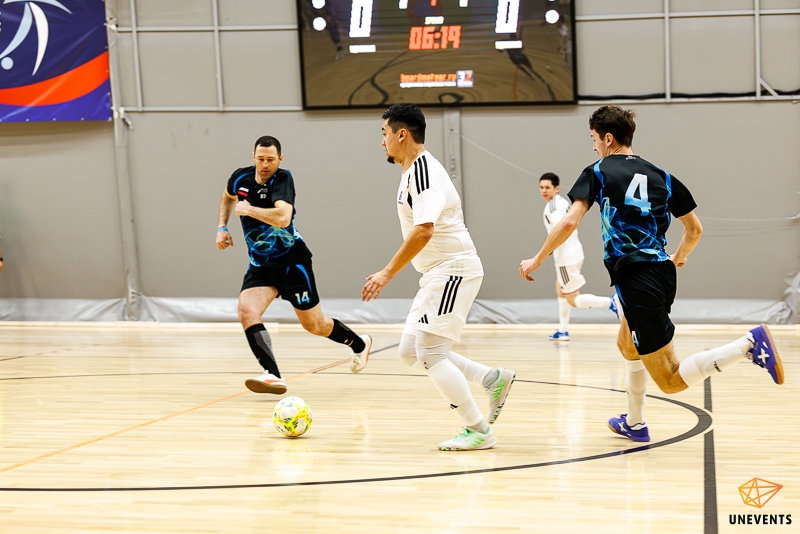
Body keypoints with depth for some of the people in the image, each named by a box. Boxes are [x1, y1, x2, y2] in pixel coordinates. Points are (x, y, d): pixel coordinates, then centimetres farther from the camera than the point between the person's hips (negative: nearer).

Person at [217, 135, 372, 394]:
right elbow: (228, 197, 22)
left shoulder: (283, 179, -21)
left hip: (291, 261, -5)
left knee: (315, 326, 8)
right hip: (260, 264, 5)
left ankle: (359, 344, 37)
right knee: (246, 311, -23)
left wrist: (248, 209, -30)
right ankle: (272, 376, -28)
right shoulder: (240, 177, -4)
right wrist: (222, 227, 10)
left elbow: (283, 217, -40)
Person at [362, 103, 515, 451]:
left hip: (453, 270, -10)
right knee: (410, 352, 8)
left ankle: (478, 430, -3)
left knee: (429, 353, -11)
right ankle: (493, 379, 12)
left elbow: (424, 230, -28)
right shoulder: (412, 171, 16)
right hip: (438, 273, 10)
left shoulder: (423, 170, -17)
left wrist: (388, 272, -26)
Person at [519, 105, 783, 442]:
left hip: (636, 281, -7)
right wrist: (679, 257, 39)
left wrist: (537, 260, -1)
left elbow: (570, 222, -13)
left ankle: (748, 344, -23)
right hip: (662, 275, 7)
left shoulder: (598, 173, 0)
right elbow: (695, 228, 18)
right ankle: (634, 424, 38)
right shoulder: (660, 176, 13)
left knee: (671, 381, -6)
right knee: (627, 346, 32)